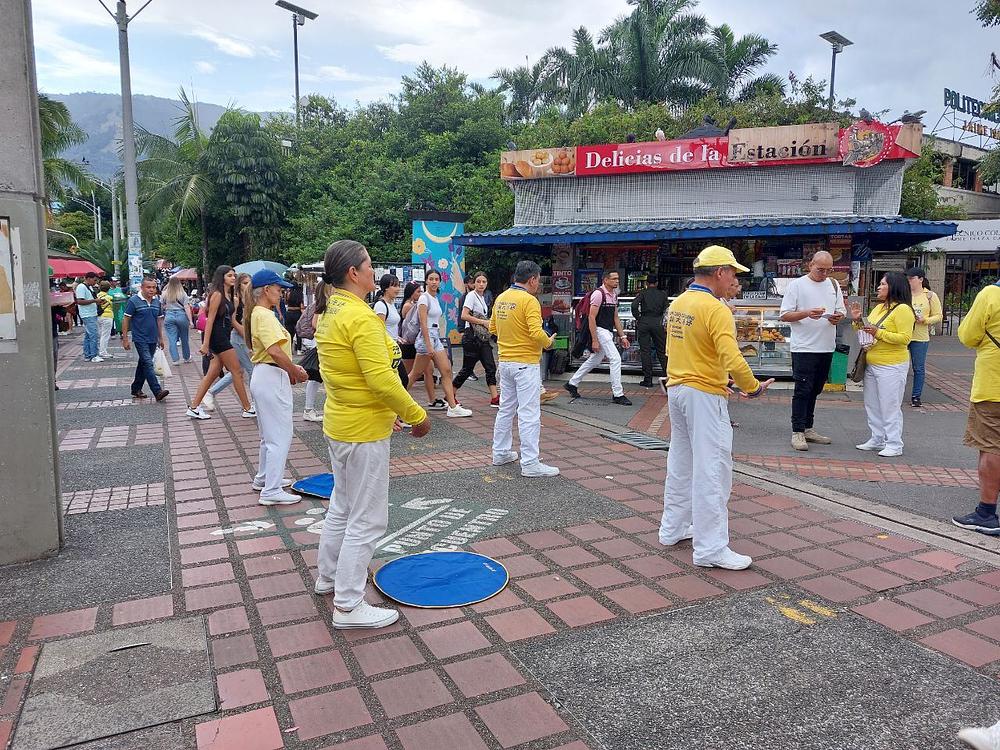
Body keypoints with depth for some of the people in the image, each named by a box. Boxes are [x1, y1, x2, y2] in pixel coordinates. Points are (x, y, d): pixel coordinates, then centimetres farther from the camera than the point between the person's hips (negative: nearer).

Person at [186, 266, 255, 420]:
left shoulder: (229, 296, 15)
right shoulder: (217, 294, -12)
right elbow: (210, 319, -16)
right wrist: (205, 344, -19)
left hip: (224, 338, 9)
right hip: (218, 337, -9)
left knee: (213, 373, 9)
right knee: (237, 372, -3)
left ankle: (193, 407, 14)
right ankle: (248, 409, 5)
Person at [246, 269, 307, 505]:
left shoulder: (258, 313, 14)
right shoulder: (265, 315, -17)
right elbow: (276, 352, -27)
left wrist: (290, 369, 9)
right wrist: (296, 372, -14)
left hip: (265, 377, 11)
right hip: (272, 378, -11)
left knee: (270, 433, 22)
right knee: (280, 436, -5)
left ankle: (264, 478, 35)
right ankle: (271, 491, -1)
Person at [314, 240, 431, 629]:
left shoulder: (330, 314, 8)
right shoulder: (360, 317, -22)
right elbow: (382, 379, -27)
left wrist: (385, 410, 18)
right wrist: (417, 415, -15)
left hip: (339, 424, 10)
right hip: (364, 432, -10)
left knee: (342, 506, 24)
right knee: (366, 520, 1)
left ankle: (329, 576, 41)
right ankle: (348, 605, 12)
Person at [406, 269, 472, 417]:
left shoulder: (435, 298, 15)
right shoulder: (424, 298, -11)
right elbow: (423, 324, -17)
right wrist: (429, 345, -22)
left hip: (436, 338, 9)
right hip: (426, 338, -9)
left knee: (446, 371, 4)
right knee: (415, 373, -2)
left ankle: (453, 407, 5)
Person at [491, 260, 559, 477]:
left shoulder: (500, 298, 7)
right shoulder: (529, 300, -16)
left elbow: (493, 328, 15)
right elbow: (537, 333, -23)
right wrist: (548, 343, -5)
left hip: (505, 361, 8)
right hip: (525, 363, -8)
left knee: (505, 409, 18)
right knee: (529, 414, -5)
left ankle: (501, 453, 27)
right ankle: (530, 463, -3)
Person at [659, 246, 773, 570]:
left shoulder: (677, 304, 8)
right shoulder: (716, 309, -18)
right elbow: (732, 359, -25)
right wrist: (752, 387, -11)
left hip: (676, 389, 9)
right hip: (705, 395, -9)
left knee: (680, 463, 19)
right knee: (712, 470, -3)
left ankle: (673, 529, 30)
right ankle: (711, 549, 1)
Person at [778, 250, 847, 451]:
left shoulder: (834, 285, 12)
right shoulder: (796, 285, -4)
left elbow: (842, 310, 17)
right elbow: (784, 315, -8)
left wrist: (838, 317, -7)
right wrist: (807, 313, -22)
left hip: (826, 348, 6)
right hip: (804, 348, -6)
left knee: (814, 390, 13)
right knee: (802, 391, -5)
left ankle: (808, 428, 23)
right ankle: (797, 432, 1)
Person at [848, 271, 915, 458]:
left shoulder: (902, 309, -12)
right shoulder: (878, 307, 12)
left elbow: (905, 338, -19)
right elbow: (867, 331, 20)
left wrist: (879, 333, -24)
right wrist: (858, 321, 3)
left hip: (891, 367, -9)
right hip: (872, 364, 9)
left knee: (890, 407, -3)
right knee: (872, 405, 14)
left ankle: (894, 445, 6)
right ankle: (877, 439, 26)